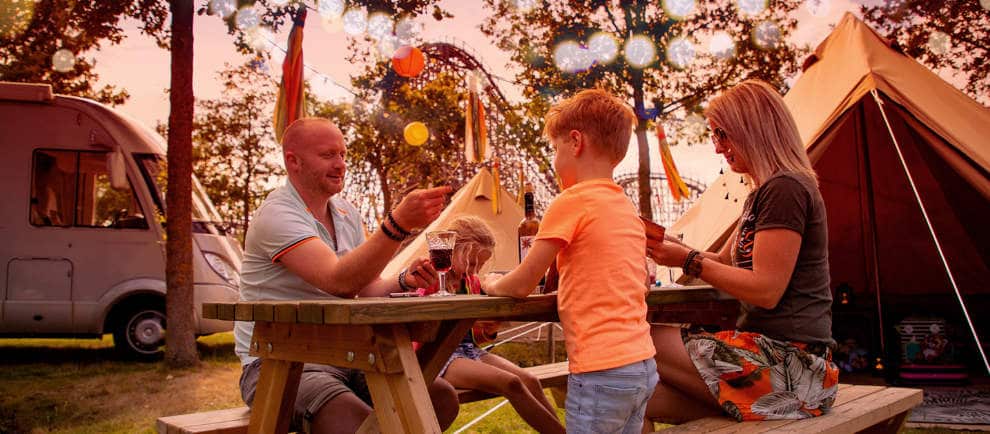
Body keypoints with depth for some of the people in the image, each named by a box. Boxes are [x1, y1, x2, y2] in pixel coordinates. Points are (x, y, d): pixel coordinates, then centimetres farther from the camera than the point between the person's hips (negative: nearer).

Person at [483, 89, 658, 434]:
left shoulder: (572, 201, -12)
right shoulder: (628, 208, 12)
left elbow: (522, 285, -7)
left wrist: (492, 284, 15)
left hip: (602, 372, -8)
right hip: (642, 365, 8)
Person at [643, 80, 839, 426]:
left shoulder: (785, 189, -13)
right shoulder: (763, 193, 21)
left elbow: (766, 291, -18)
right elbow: (725, 262, 26)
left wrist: (689, 261, -10)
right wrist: (665, 245, 12)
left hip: (788, 363, -10)